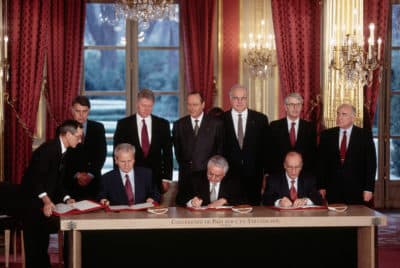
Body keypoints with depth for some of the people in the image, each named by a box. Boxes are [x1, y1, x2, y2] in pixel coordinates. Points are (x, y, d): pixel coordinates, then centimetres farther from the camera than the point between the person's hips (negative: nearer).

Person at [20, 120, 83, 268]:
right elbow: (36, 178, -28)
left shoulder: (62, 151, 7)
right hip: (33, 202, -9)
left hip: (46, 202, 9)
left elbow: (57, 180, 9)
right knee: (35, 242, -4)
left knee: (43, 240, 16)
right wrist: (46, 200, -36)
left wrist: (66, 198, -4)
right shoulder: (48, 149, -22)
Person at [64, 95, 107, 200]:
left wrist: (90, 174, -10)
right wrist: (77, 175, -11)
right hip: (70, 181, -1)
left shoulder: (98, 128, 6)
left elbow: (101, 154, 2)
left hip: (93, 181, 1)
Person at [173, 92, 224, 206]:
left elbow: (220, 149, 5)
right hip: (186, 176, 2)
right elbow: (177, 150, 16)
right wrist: (184, 165, 6)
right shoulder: (179, 125, 11)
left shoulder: (216, 124, 4)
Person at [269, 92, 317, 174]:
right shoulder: (274, 126, 2)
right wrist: (271, 173, -4)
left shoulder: (310, 127, 4)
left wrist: (312, 174, -4)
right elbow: (270, 152, 3)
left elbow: (313, 153, 5)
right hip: (279, 173, -1)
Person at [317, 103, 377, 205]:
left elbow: (370, 163, -1)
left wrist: (369, 189, -6)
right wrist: (321, 187, 0)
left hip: (356, 190, -1)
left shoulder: (365, 135, 1)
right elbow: (321, 162, 7)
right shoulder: (326, 135, 7)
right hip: (332, 190, 1)